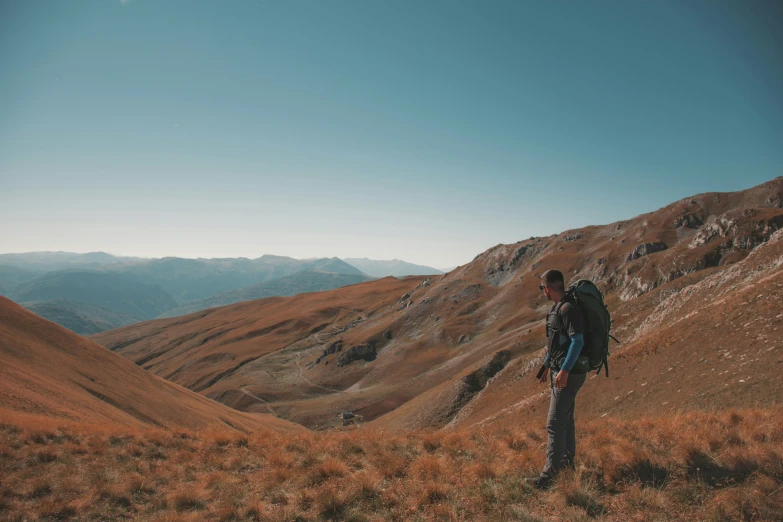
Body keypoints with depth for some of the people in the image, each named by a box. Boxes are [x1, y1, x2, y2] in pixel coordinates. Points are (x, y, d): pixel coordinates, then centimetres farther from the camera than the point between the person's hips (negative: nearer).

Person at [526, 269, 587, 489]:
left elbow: (577, 341, -26)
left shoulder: (568, 309, -19)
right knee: (565, 418, 21)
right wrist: (548, 366, 27)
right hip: (559, 371, 11)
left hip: (569, 374, -11)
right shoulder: (558, 308, 13)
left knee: (555, 423, -11)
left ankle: (549, 473, -9)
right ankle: (568, 460, 36)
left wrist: (564, 370, -28)